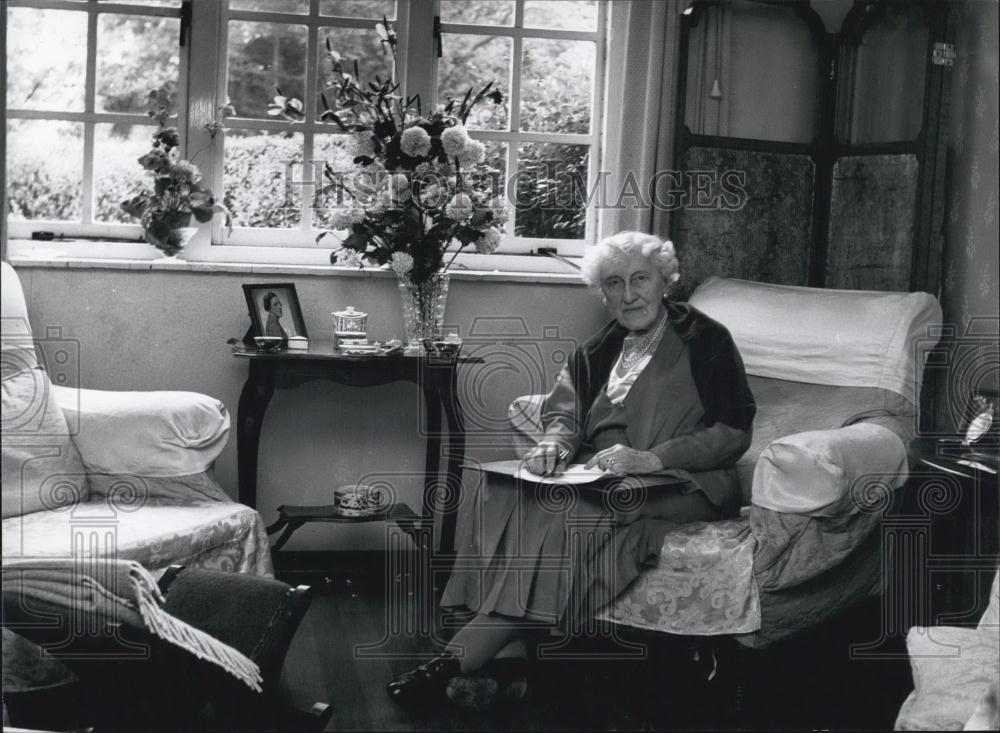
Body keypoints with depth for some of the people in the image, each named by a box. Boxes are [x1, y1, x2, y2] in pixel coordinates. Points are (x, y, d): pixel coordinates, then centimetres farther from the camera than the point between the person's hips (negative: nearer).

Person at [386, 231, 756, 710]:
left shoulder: (705, 341, 0)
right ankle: (510, 657, -33)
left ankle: (459, 658, -31)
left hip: (681, 486, -6)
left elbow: (734, 432, -7)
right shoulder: (599, 350, 18)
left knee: (570, 512, -33)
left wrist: (652, 458, -20)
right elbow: (564, 409, 11)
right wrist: (555, 443, -14)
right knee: (505, 493, -24)